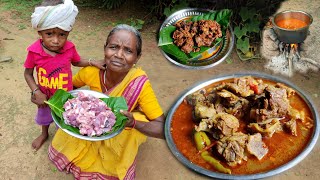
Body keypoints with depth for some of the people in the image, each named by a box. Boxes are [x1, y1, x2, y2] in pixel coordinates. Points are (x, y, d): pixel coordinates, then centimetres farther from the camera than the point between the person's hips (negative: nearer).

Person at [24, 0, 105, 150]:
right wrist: (36, 93, -22)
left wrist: (92, 62, -17)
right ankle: (44, 134, 62)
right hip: (45, 96, 0)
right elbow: (28, 73, -14)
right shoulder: (34, 51, -29)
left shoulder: (69, 48, -25)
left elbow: (77, 62, -1)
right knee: (45, 115, 31)